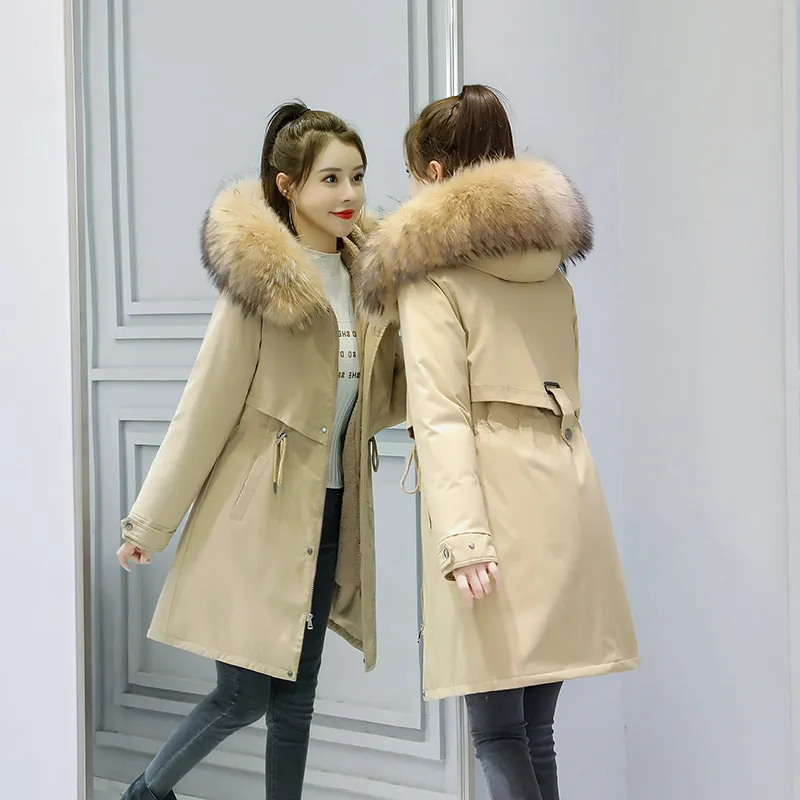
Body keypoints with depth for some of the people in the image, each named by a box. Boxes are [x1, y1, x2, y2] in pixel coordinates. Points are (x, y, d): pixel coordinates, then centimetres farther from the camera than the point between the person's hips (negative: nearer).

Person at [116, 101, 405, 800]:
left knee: (296, 694, 13)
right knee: (244, 694, 0)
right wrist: (151, 519, -5)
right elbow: (208, 404, -10)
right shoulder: (263, 276, -14)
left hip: (329, 510, 6)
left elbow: (382, 403, 10)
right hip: (259, 510, -6)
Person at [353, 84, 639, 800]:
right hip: (564, 486, 7)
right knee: (534, 727, 12)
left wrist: (462, 533, -18)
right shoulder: (547, 263, 19)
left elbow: (441, 412, -12)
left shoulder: (430, 266, -2)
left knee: (499, 728, -3)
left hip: (498, 494, -7)